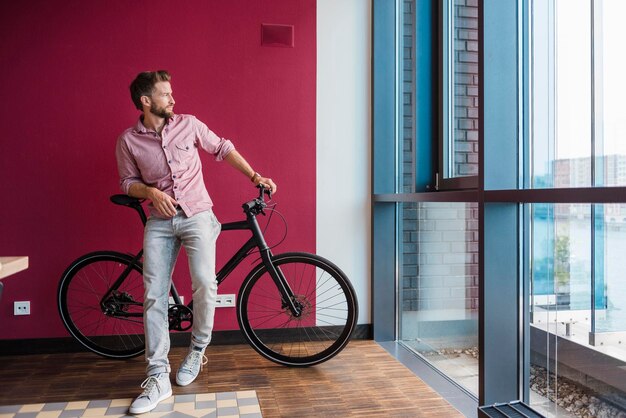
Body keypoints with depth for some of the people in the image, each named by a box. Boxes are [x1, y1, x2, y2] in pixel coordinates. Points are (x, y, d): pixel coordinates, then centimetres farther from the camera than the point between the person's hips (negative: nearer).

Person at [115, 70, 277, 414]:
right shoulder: (128, 140, 0)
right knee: (154, 294, -6)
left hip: (196, 215, -1)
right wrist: (151, 192, -12)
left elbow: (223, 149, 10)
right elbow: (128, 182, 9)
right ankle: (158, 377, 3)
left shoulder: (188, 124, 1)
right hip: (160, 221, 1)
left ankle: (197, 351, 10)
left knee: (205, 283, -18)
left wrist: (255, 176, 5)